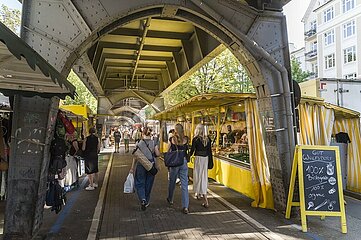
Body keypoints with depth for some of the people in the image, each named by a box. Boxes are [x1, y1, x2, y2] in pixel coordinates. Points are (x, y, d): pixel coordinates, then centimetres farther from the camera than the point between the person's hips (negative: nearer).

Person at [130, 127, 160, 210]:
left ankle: (142, 199, -13)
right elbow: (158, 154, -7)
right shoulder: (154, 143, -3)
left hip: (141, 165, -2)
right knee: (148, 184, 14)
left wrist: (132, 167, 2)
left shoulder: (139, 143, -5)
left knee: (140, 183, 9)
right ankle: (146, 202, 25)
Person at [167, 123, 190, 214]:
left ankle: (170, 199, 41)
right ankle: (185, 207, -1)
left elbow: (168, 151, 0)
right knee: (184, 184, 1)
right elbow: (187, 150, 5)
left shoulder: (172, 139, -5)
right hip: (184, 162, 0)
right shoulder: (186, 139, -4)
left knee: (172, 182, 20)